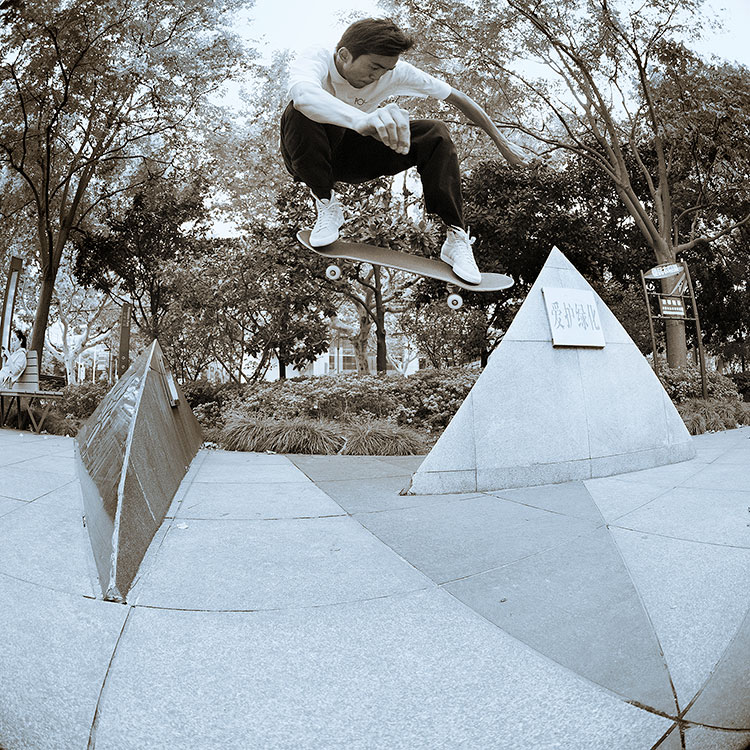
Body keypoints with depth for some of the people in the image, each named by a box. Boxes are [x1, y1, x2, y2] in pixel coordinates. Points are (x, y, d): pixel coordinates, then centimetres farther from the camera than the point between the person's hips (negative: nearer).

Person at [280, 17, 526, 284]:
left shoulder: (394, 72, -17)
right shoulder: (318, 58, -26)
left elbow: (459, 98, -9)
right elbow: (302, 93, -52)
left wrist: (502, 143, -5)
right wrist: (363, 120, -70)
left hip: (354, 157, 3)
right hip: (309, 157, -2)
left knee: (435, 133, -17)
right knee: (300, 112, -37)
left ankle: (456, 237, -16)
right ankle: (326, 204, -18)